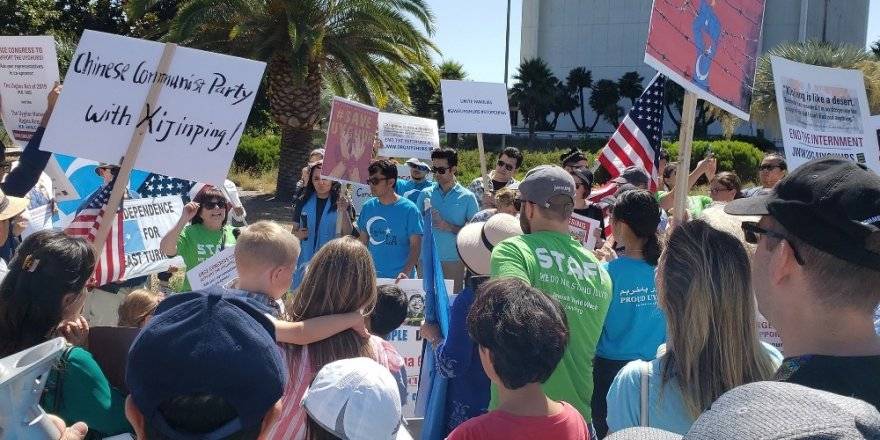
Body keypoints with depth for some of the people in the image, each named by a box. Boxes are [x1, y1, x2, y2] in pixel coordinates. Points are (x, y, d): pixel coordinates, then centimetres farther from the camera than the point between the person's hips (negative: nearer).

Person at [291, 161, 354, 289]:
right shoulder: (303, 202, 6)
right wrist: (298, 234, -6)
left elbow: (348, 235, -8)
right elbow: (295, 230, 16)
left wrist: (344, 212, -21)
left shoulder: (341, 203, -1)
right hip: (305, 261, 3)